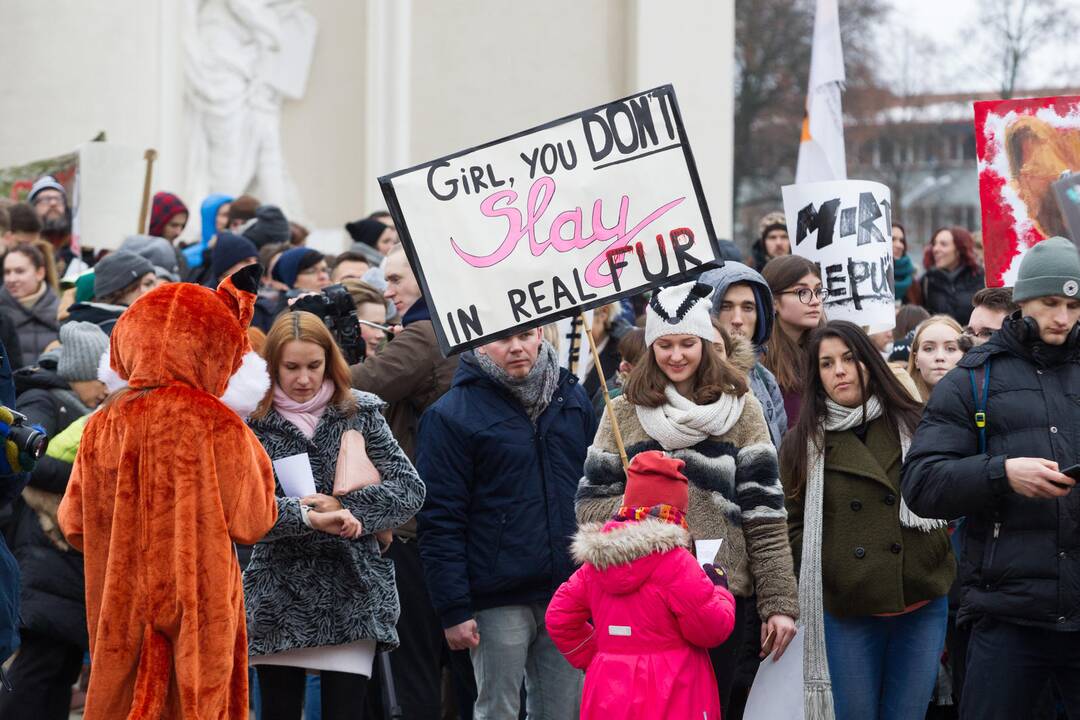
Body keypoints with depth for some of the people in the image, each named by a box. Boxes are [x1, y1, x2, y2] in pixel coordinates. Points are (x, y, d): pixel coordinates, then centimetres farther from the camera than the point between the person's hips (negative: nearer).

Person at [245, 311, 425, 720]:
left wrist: (345, 507, -15)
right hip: (278, 600, 0)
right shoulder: (253, 424, 1)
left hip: (352, 599, 0)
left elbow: (410, 490, -1)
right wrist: (309, 518, -27)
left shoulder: (360, 413, 5)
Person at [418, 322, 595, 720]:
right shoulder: (451, 415, -6)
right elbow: (439, 522, -8)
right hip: (498, 602, -5)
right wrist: (453, 610, -12)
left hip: (569, 592, 5)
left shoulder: (573, 398, 10)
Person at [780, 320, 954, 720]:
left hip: (922, 601, 1)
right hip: (848, 611, -1)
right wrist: (826, 566, -7)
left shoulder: (912, 425, 8)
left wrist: (939, 556, 4)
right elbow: (792, 525, 6)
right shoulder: (802, 444, 5)